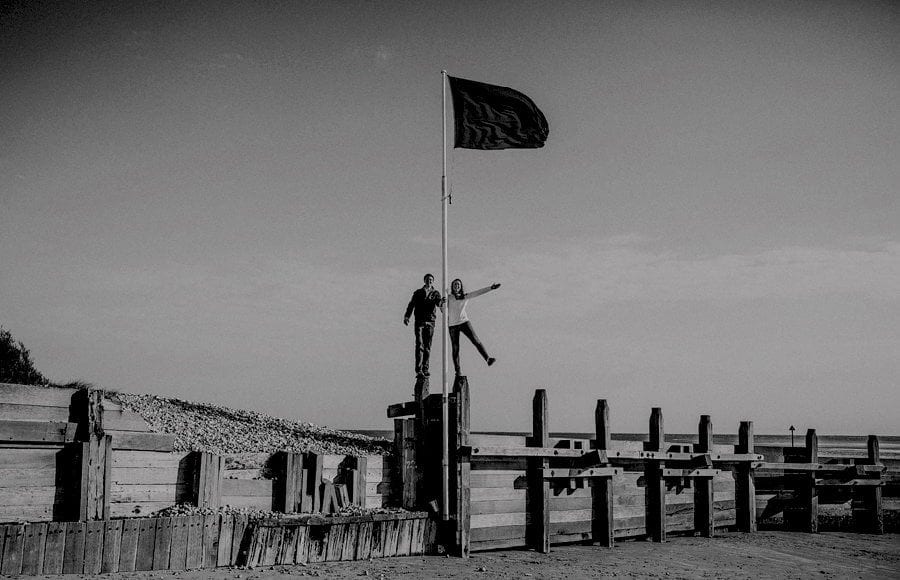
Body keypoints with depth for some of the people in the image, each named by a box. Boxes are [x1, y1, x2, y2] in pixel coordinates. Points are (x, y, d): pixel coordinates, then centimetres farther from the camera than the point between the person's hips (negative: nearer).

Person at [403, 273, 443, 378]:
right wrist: (406, 316, -13)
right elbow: (411, 304, 2)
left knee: (428, 346, 2)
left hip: (430, 322, 1)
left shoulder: (435, 293, 10)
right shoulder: (418, 293, 11)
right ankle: (418, 371, -17)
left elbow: (439, 302, -9)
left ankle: (425, 369, 11)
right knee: (419, 345, -11)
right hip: (419, 322, -1)